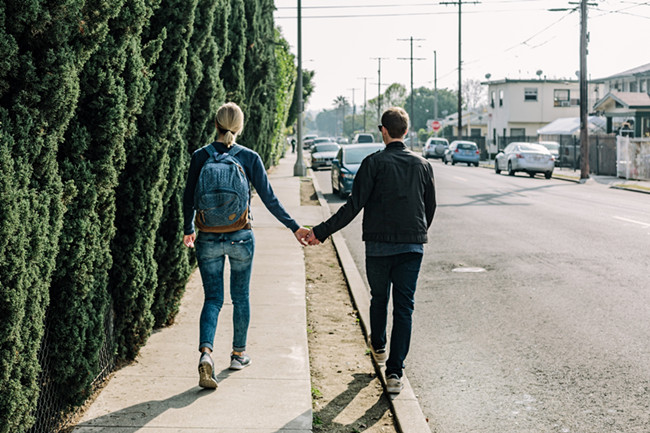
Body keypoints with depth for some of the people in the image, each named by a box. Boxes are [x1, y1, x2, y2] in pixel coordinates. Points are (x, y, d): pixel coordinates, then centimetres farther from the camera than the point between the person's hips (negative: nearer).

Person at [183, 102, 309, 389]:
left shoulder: (200, 157, -2)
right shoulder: (249, 158, -5)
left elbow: (189, 199, 3)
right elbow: (269, 199, -3)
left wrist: (188, 230, 20)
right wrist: (294, 227, 6)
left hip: (208, 239, 1)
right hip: (240, 237, 0)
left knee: (212, 298, 7)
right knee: (240, 296, 16)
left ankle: (206, 352, -15)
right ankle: (239, 354, 28)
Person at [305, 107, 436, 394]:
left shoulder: (374, 163, -8)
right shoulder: (422, 165, 4)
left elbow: (353, 206, -13)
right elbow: (431, 207, 14)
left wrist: (321, 232, -9)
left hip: (379, 245, -2)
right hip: (412, 246, 2)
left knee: (379, 298, 21)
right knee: (404, 308, 1)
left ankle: (378, 346, 43)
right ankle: (394, 373, -4)